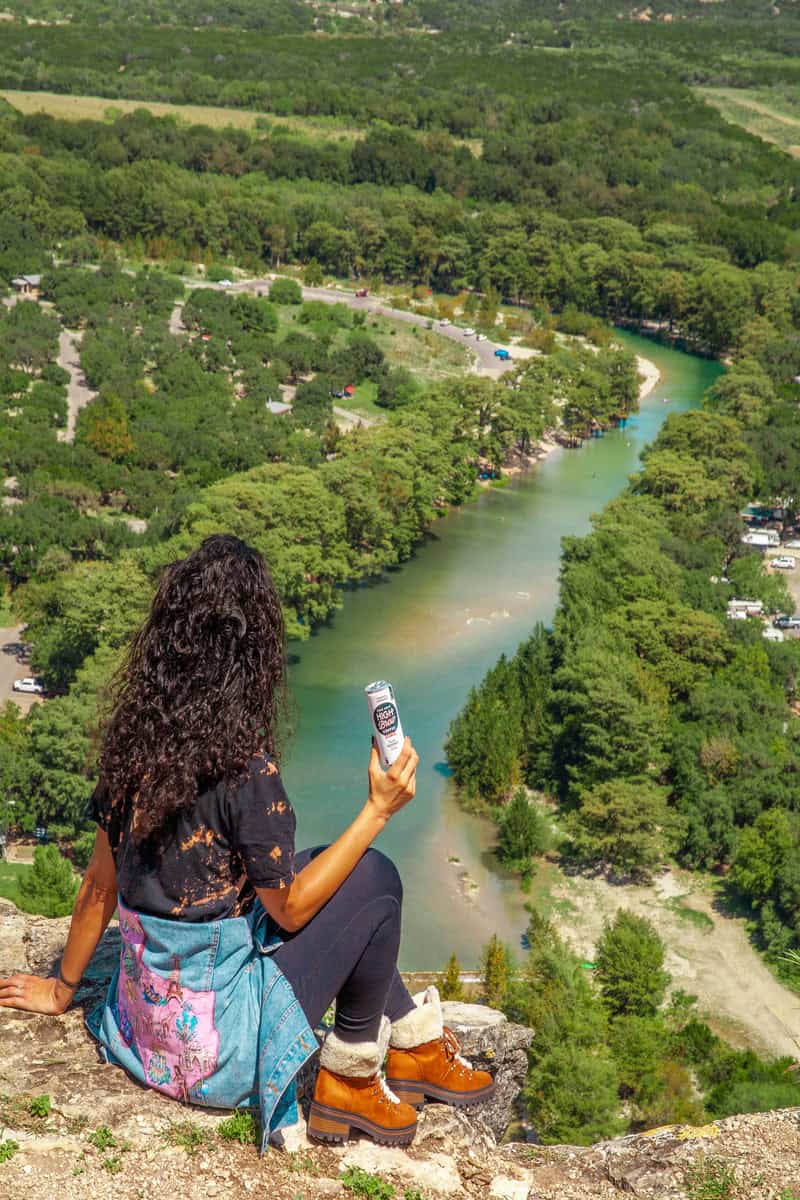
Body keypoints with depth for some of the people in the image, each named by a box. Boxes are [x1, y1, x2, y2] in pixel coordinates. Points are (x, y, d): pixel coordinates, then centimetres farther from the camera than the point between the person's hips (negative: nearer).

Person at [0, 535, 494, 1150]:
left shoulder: (136, 740, -5)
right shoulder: (244, 770, -25)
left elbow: (100, 882, 5)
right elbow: (290, 909, -12)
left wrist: (63, 988, 19)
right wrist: (379, 811, -9)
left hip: (145, 1010, 7)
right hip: (215, 1042, -7)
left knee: (322, 867, 18)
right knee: (373, 876, -1)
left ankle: (417, 1040, 26)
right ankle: (348, 1080, 12)